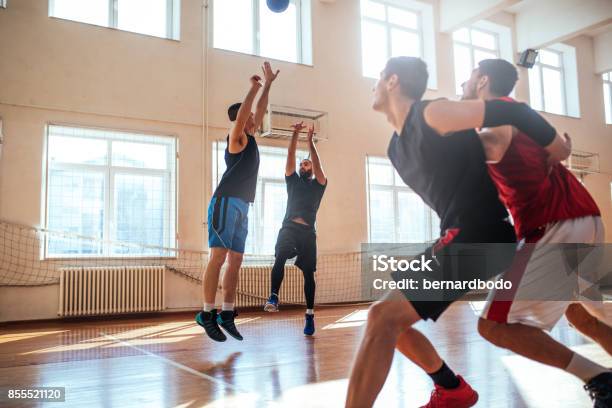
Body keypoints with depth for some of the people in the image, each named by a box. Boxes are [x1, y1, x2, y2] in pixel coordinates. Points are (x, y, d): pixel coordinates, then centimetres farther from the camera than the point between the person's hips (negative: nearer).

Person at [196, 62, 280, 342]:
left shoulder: (250, 138, 21)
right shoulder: (237, 138, -1)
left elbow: (259, 112, 29)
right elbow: (242, 113, -19)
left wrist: (268, 85, 28)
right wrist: (254, 88, -14)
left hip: (242, 206, 9)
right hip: (226, 202, -9)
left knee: (235, 261, 4)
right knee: (219, 256, -13)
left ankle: (227, 314, 7)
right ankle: (208, 314, -12)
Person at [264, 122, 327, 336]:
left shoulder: (318, 184, 16)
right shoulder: (293, 181, 21)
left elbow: (318, 164, 1)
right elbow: (290, 157, 10)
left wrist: (310, 141, -4)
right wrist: (295, 134, 3)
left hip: (307, 231, 0)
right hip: (289, 227, 1)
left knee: (308, 273, -1)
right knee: (280, 257, -29)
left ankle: (310, 315, 3)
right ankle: (274, 297, -33)